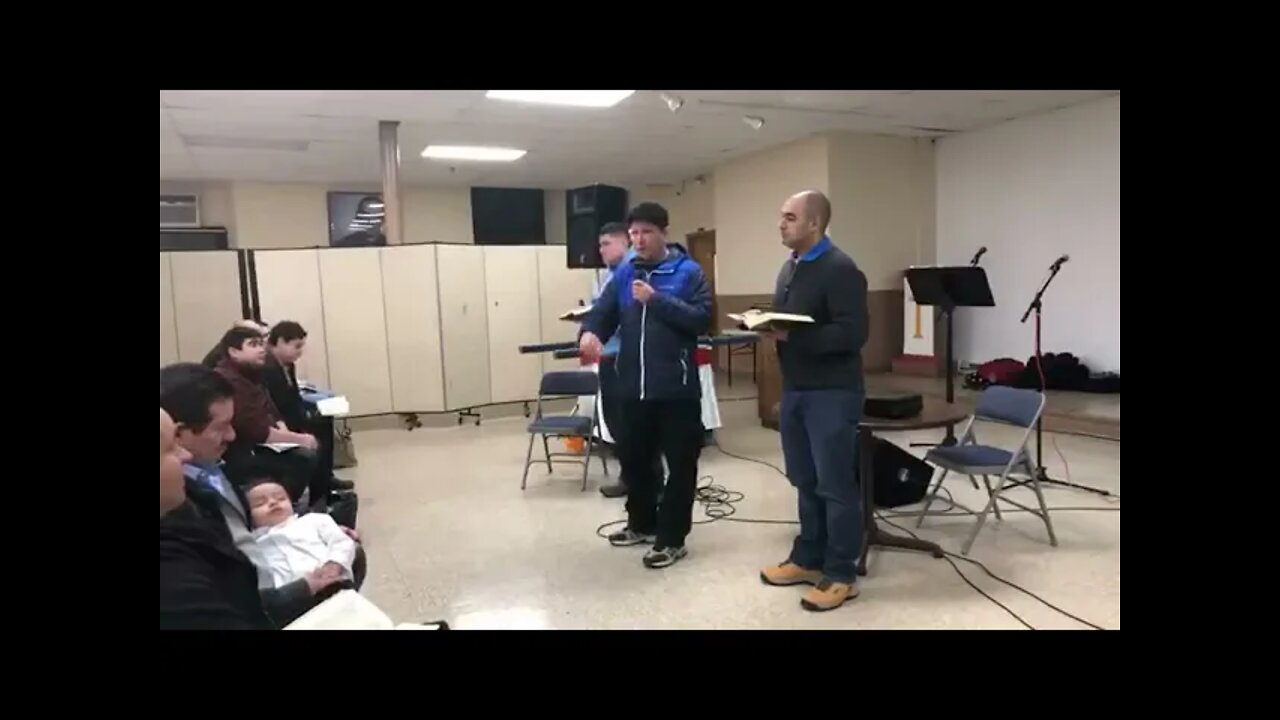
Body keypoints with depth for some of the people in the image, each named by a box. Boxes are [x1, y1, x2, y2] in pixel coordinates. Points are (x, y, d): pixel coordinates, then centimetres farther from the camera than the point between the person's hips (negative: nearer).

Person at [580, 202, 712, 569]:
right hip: (633, 387, 5)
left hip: (676, 387, -5)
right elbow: (604, 311, 5)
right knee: (634, 458, 17)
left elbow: (702, 319, -14)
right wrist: (590, 332, -17)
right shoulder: (624, 273, 11)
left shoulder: (689, 272, -4)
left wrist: (656, 300, -20)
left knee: (679, 463, 4)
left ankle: (672, 538, 16)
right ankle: (642, 523, 37)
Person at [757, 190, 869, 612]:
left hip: (832, 393, -8)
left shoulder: (840, 270, -14)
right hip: (795, 389, 8)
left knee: (835, 485, 0)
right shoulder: (790, 268, 15)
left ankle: (841, 575, 12)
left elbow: (852, 333, -22)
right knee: (805, 481, 15)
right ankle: (808, 560, 28)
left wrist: (790, 336, -23)